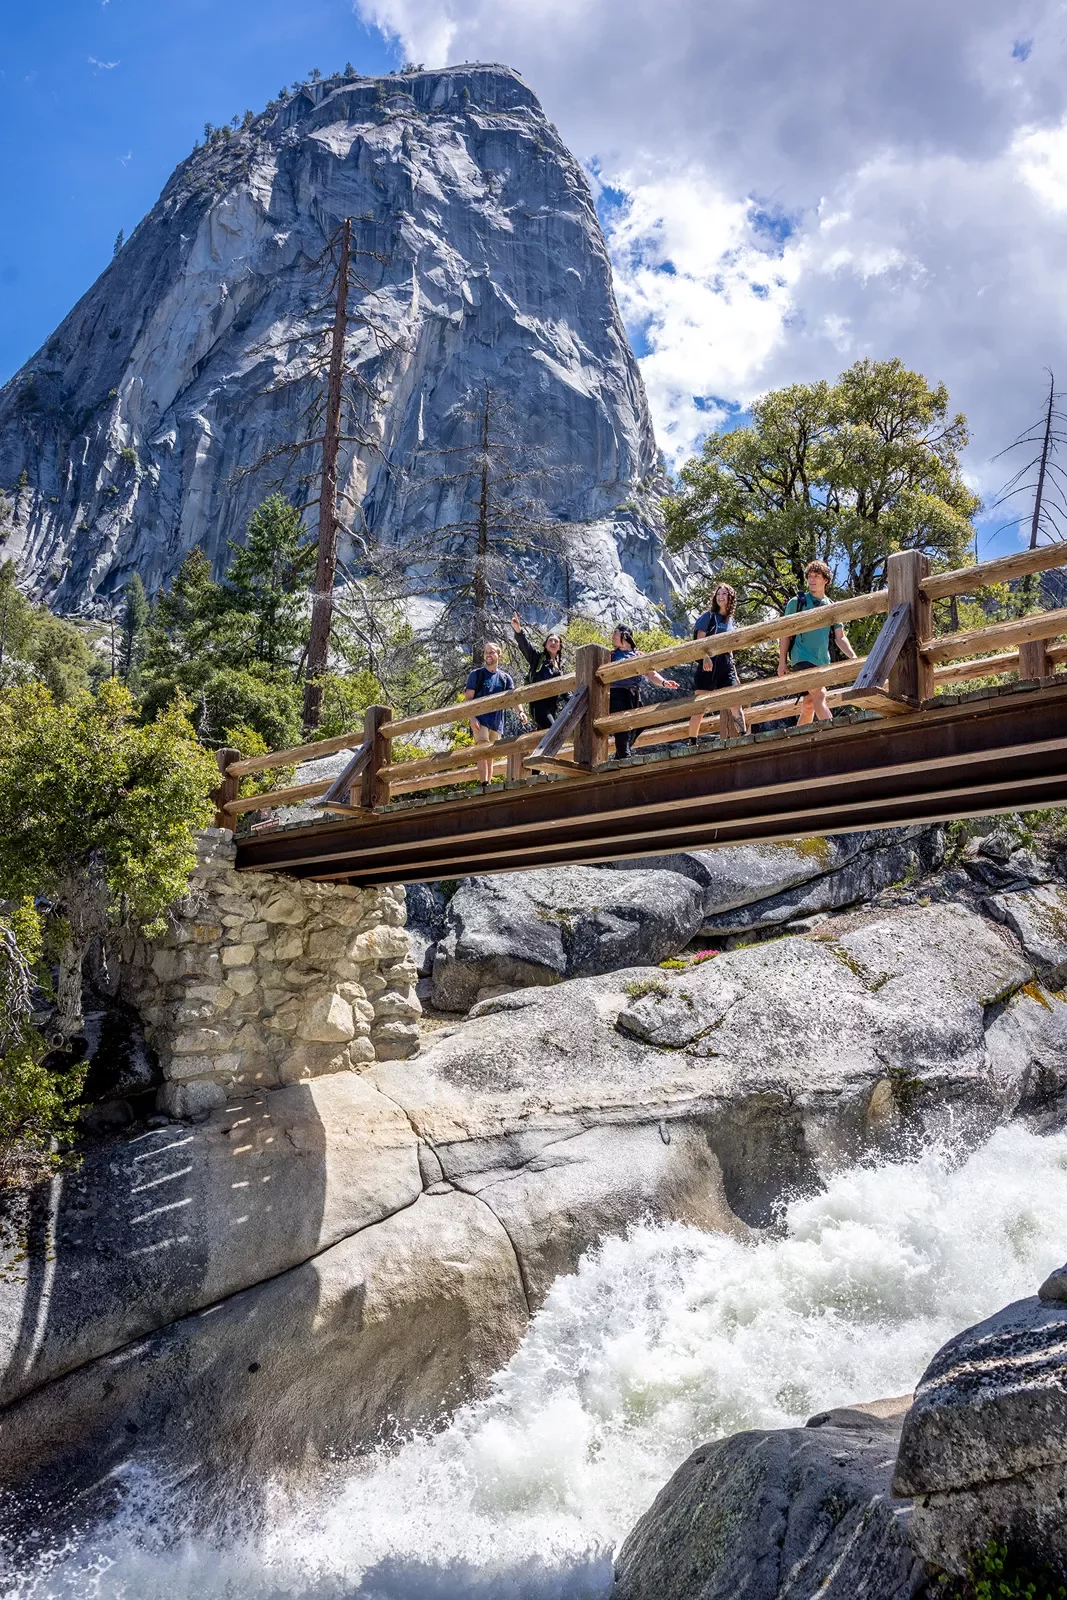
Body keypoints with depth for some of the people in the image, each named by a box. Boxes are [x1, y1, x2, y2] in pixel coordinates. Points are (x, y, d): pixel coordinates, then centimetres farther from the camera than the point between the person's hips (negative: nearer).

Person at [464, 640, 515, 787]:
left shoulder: (505, 678, 12)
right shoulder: (476, 674, 4)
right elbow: (468, 698, -1)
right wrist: (472, 718, -14)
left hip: (497, 721, 4)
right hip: (480, 719, -4)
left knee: (490, 755, 8)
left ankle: (489, 785, 11)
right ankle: (484, 785, -24)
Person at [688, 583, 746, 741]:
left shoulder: (731, 621, 19)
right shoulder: (709, 615, 5)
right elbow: (700, 639, -6)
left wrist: (734, 673, 22)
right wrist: (706, 657, -24)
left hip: (726, 664, 5)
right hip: (708, 663, -5)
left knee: (735, 703, -8)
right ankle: (691, 742, 0)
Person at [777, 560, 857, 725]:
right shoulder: (797, 602, 3)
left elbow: (840, 637, 12)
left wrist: (853, 656, -4)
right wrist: (782, 661, -6)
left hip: (823, 661, 5)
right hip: (802, 658, -5)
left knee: (809, 705, 8)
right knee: (819, 695, -22)